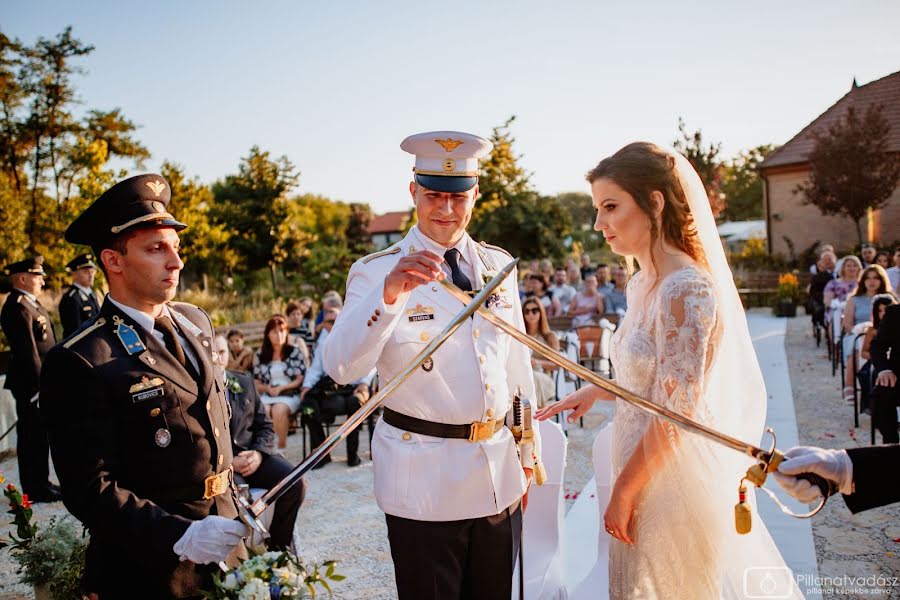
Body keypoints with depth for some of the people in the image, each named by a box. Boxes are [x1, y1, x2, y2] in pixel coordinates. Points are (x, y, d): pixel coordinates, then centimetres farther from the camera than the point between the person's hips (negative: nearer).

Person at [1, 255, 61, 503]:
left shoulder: (31, 302, 14)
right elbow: (28, 351, -22)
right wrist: (40, 385, -21)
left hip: (41, 380, 10)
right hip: (31, 383, -10)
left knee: (40, 434, 17)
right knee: (33, 436, -1)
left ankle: (41, 483, 28)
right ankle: (35, 490, 9)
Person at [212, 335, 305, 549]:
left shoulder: (244, 381, 14)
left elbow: (264, 426, 15)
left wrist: (258, 453, -5)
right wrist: (228, 462, -18)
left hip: (251, 454, 5)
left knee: (296, 482, -16)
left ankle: (278, 547, 2)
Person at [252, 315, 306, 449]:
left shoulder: (294, 352, 10)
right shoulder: (260, 355, 16)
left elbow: (300, 379, 4)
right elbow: (256, 383, 15)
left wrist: (281, 388, -8)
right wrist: (267, 388, -6)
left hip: (289, 395, -2)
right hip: (267, 395, 2)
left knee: (278, 410, -35)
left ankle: (282, 446, -23)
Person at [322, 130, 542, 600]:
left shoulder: (500, 265, 7)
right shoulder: (376, 271, -8)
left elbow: (518, 363, 12)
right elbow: (340, 366, -21)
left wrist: (528, 449, 14)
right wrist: (388, 293, -36)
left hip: (499, 475, 4)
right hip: (423, 478, -4)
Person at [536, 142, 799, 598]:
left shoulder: (687, 289, -22)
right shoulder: (643, 284, 6)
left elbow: (676, 414, -22)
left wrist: (624, 491, -16)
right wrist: (594, 391, 9)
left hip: (676, 478, -8)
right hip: (643, 469, 8)